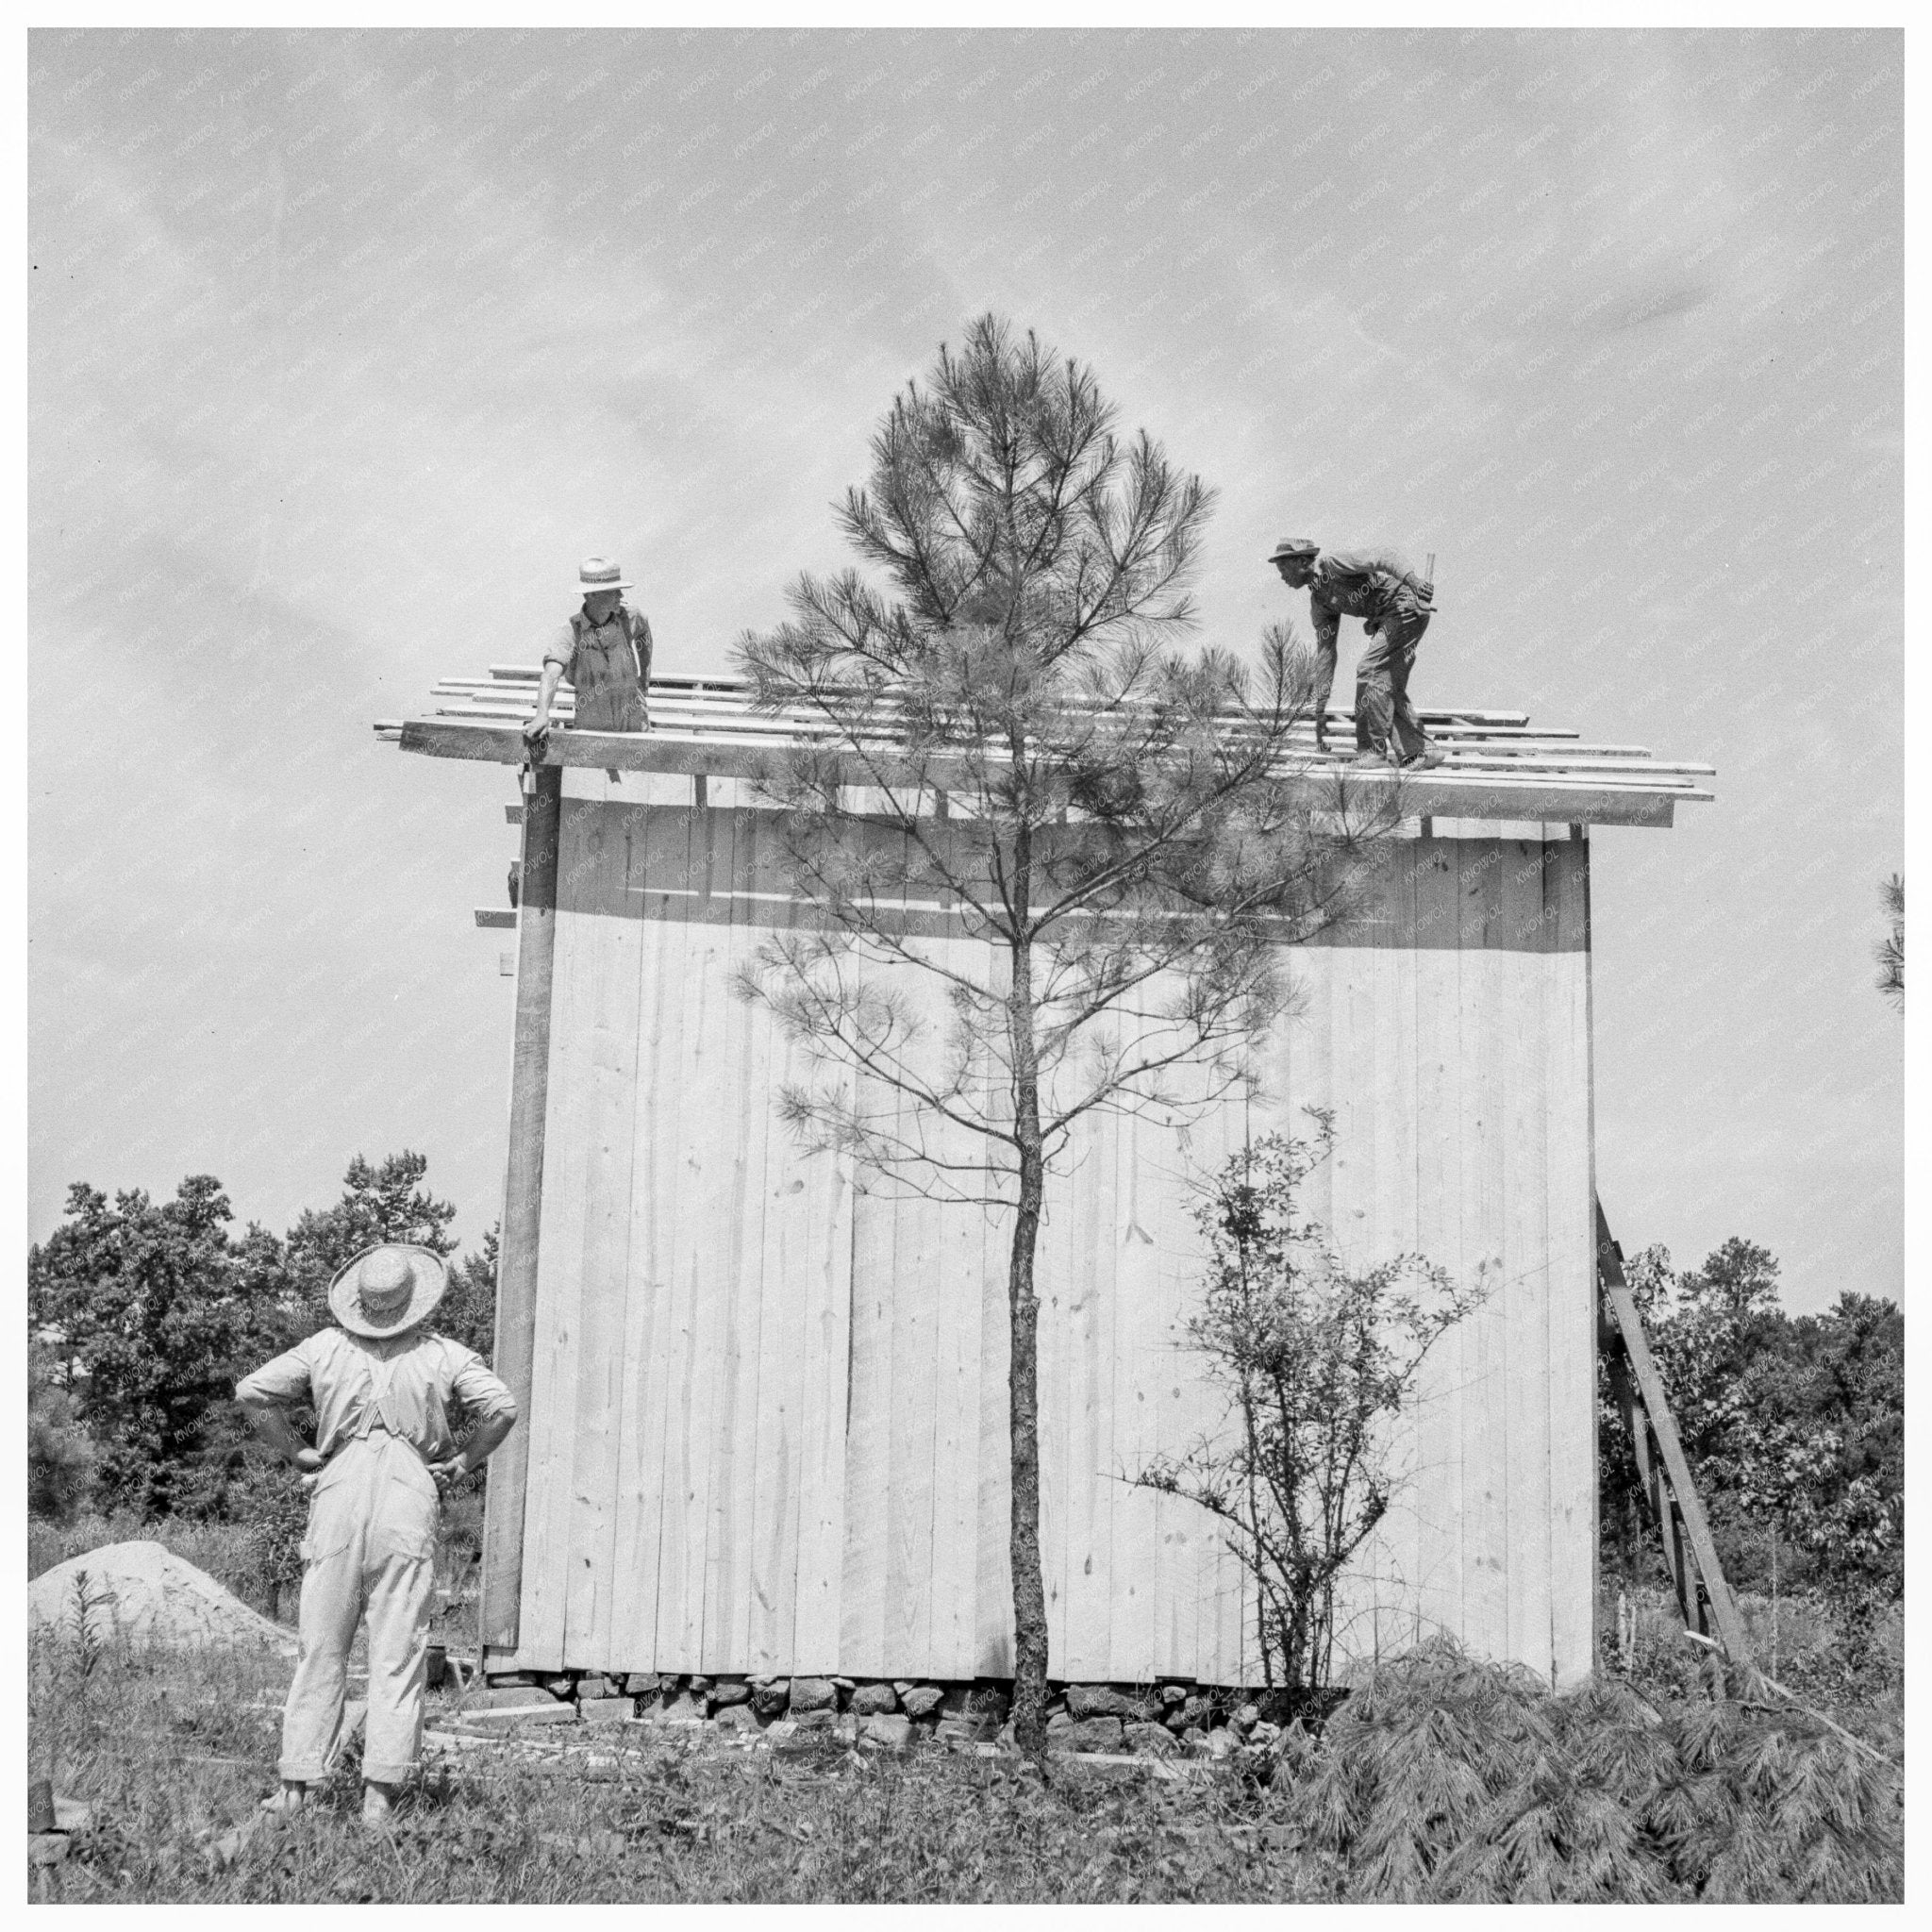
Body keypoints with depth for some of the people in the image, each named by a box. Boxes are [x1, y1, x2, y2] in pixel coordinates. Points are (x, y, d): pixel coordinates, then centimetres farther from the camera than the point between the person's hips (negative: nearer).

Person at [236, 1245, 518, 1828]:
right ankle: (378, 1795, -3)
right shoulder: (443, 1354, 4)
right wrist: (461, 1463, 4)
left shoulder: (326, 1347, 7)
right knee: (397, 1655, 2)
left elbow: (251, 1391, 3)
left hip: (338, 1497, 1)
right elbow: (502, 1406, -6)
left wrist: (296, 1452, 9)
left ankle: (295, 1787, 8)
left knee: (320, 1650, 8)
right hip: (409, 1500, -1)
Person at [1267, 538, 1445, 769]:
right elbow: (1324, 652, 13)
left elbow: (1383, 557, -23)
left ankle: (1372, 750, -8)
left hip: (1406, 605, -10)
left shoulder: (1331, 561, -13)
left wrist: (1414, 581, -39)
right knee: (1390, 687, 7)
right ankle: (1420, 751, 9)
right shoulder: (1318, 602, 12)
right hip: (1386, 620, 10)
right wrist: (1320, 709, 11)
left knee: (1369, 672, -13)